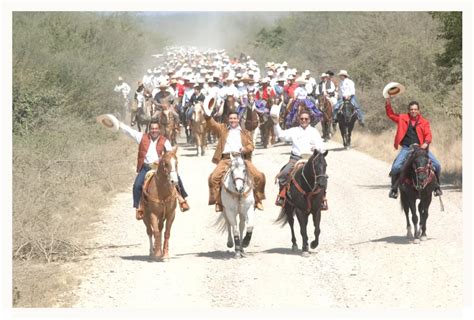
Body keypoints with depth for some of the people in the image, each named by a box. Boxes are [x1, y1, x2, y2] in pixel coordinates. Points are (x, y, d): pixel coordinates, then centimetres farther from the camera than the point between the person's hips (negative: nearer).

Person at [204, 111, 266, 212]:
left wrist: (245, 149, -11)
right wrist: (207, 116, -11)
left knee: (259, 176, -15)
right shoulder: (223, 130, 22)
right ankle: (218, 202, -10)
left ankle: (257, 200, 2)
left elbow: (251, 145, 12)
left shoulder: (245, 132, 23)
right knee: (214, 177, -23)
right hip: (226, 159, 0)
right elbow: (212, 124, 8)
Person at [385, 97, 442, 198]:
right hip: (406, 148, 0)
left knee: (437, 165, -9)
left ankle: (436, 186, 12)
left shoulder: (424, 122, 6)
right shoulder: (403, 118, 9)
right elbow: (391, 114, 19)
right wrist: (388, 104, 6)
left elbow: (428, 134, -2)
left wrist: (426, 143, -22)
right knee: (396, 167, -20)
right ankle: (394, 188, 1)